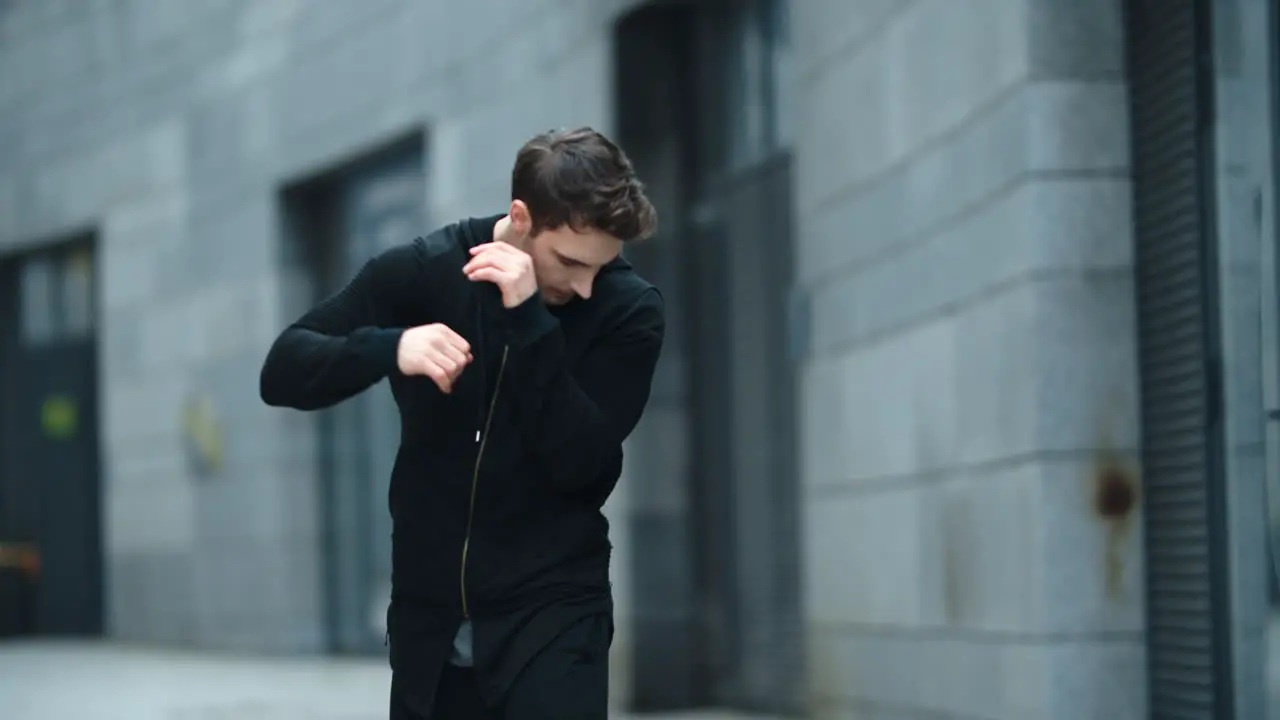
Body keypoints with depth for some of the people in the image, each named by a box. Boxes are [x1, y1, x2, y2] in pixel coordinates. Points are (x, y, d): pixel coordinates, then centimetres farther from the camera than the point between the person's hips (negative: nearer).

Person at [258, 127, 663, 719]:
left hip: (553, 614, -3)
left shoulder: (628, 311, -8)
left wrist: (530, 321, -25)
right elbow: (282, 373, -8)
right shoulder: (423, 273, -4)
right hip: (429, 614, 3)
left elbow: (579, 462, -17)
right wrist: (391, 347, -27)